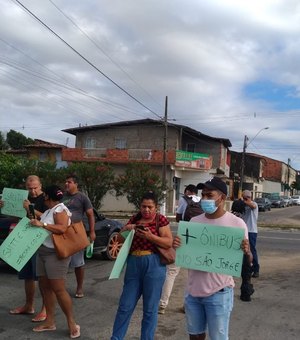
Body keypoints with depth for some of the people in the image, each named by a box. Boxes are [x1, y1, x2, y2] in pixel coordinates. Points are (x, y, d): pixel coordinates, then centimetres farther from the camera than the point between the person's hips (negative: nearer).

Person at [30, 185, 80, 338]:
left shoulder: (60, 209, -14)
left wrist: (42, 224, -28)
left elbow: (62, 228, -27)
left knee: (58, 289, -9)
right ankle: (50, 322, 17)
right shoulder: (49, 211, 14)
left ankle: (71, 323, 1)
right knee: (45, 287, 9)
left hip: (55, 254, -9)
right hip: (42, 252, 9)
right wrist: (35, 221, 18)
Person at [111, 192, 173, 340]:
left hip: (153, 265, -4)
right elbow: (120, 239, 14)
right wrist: (125, 229, -7)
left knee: (150, 309, 7)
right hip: (133, 264, 4)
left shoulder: (161, 219, -3)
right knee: (125, 306, 9)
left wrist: (150, 236, -22)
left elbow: (169, 243, -10)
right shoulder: (135, 218, 10)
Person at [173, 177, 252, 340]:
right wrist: (177, 245, -9)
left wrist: (246, 253, -27)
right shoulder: (194, 221, 3)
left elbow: (247, 261, -4)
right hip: (193, 290, 5)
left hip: (218, 293, -4)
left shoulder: (236, 223, -10)